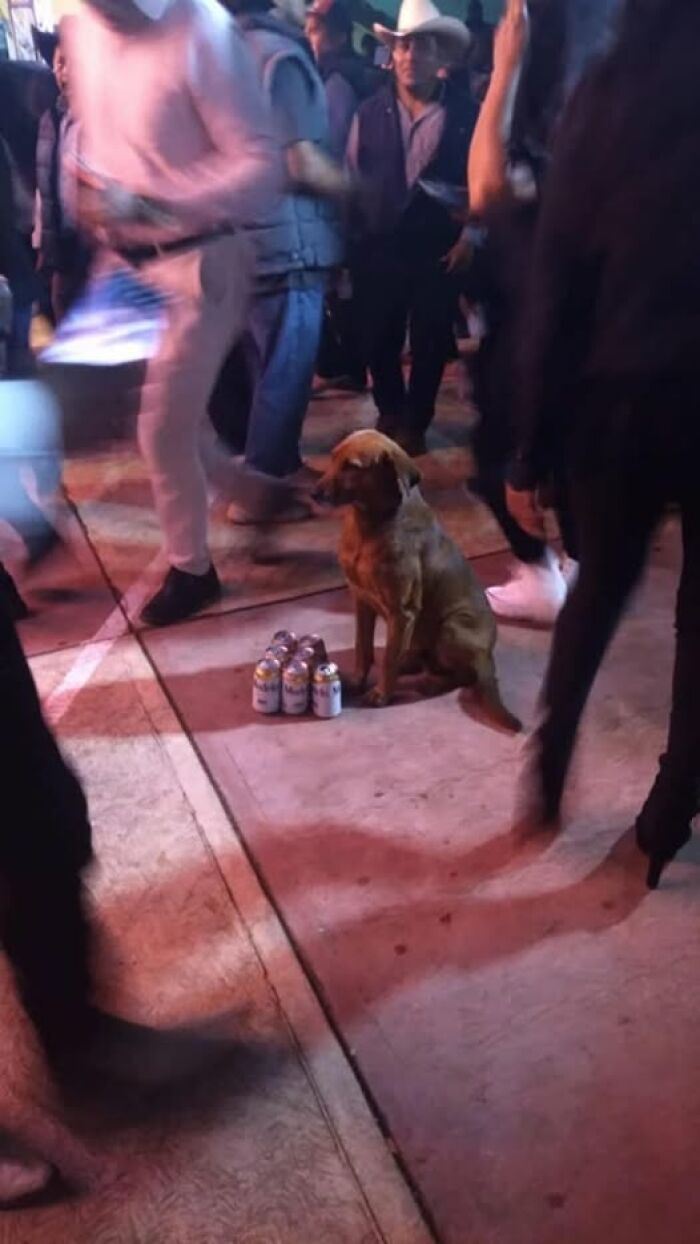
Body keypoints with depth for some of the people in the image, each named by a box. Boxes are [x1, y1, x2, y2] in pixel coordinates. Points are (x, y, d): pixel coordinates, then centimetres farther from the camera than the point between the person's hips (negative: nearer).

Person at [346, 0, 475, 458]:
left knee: (430, 345, 7)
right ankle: (390, 414, 36)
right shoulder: (370, 112, 3)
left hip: (438, 249, -1)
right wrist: (351, 240, 2)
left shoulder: (465, 114, -2)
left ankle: (414, 423, 27)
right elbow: (350, 177, 6)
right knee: (378, 342, 11)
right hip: (378, 247, 2)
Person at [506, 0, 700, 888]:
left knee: (599, 587, 24)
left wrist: (532, 448, 0)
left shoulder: (612, 92, -1)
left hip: (622, 399, 2)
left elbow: (556, 289, -4)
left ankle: (545, 777, 28)